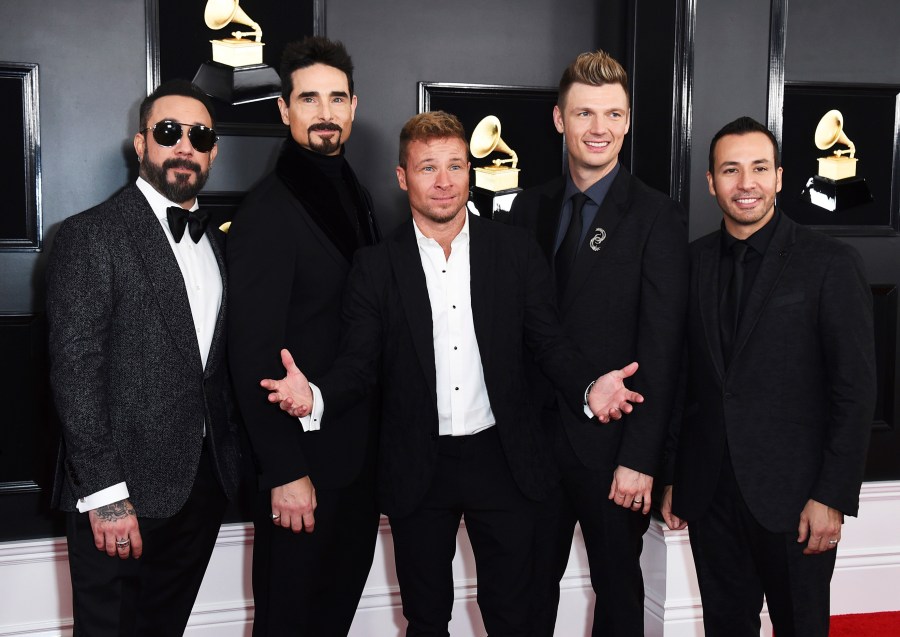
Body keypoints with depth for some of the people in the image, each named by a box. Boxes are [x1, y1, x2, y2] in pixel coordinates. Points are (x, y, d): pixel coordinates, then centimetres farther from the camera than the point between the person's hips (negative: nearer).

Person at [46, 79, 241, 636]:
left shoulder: (215, 241, 13)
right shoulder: (90, 235, -8)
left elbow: (218, 362, 12)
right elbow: (75, 371, -14)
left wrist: (230, 458, -3)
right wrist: (104, 495, -18)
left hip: (205, 485, 6)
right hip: (124, 491, -6)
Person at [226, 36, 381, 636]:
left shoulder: (356, 196, 9)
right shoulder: (267, 214, -16)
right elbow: (254, 356, -19)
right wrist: (285, 472, -20)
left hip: (360, 450, 7)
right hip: (305, 456, -7)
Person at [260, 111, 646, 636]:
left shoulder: (516, 251, 1)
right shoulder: (376, 266, 0)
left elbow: (549, 342, 2)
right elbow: (361, 362, -1)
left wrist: (589, 389, -18)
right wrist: (316, 396, -22)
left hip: (503, 461, 0)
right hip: (418, 470, 0)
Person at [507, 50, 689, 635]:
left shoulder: (656, 217, -9)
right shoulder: (531, 207, 6)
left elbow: (661, 349, -12)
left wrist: (640, 459, -16)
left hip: (612, 448, -4)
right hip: (536, 435, 4)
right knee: (531, 587, 15)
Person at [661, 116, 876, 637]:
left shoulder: (831, 262, -6)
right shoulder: (693, 262, 6)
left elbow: (855, 388, -8)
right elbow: (681, 379, 9)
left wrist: (833, 497, -12)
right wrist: (673, 477, 9)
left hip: (792, 496, -3)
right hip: (710, 493, 4)